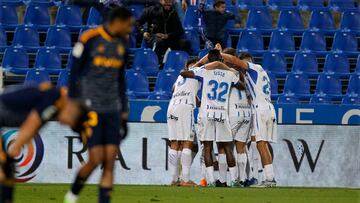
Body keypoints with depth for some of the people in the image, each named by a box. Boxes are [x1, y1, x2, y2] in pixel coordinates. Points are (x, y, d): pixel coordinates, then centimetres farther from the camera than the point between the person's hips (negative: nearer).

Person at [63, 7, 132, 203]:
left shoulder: (122, 44, 10)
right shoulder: (89, 39, -9)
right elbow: (74, 74, -5)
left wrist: (124, 113, 16)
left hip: (112, 111, 6)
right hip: (90, 109, -6)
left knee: (110, 161, -3)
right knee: (96, 159, -9)